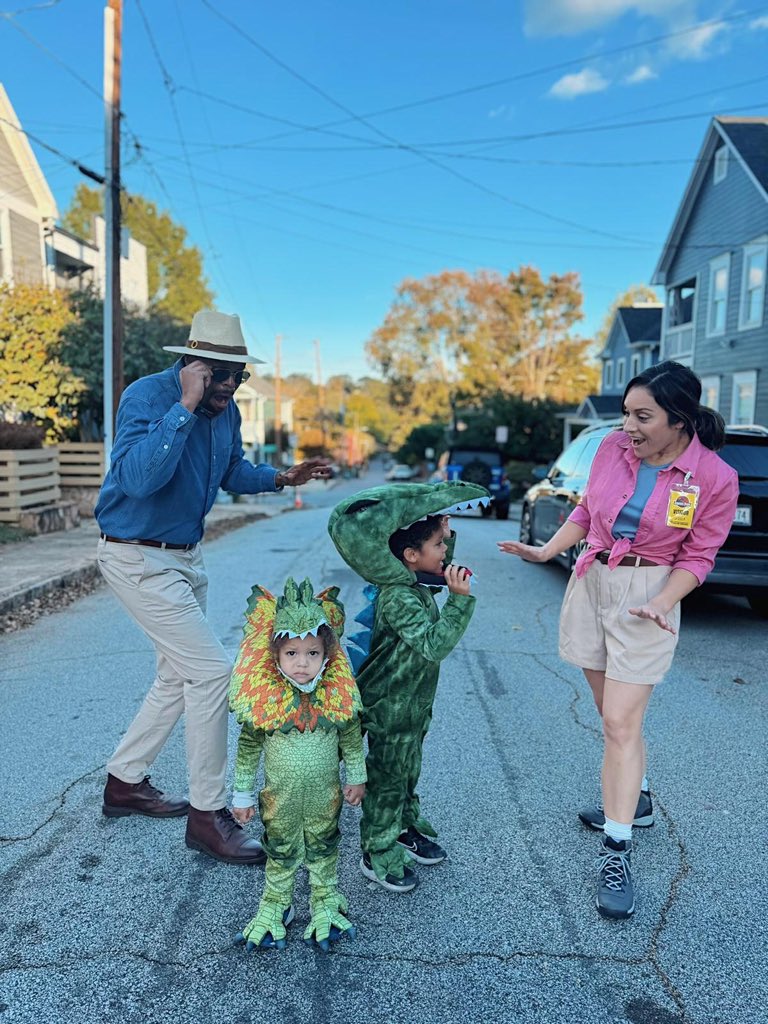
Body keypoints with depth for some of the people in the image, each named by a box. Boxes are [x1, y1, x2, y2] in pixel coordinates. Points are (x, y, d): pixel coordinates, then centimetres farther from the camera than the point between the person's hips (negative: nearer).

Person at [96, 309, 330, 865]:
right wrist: (185, 406, -36)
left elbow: (233, 471, 17)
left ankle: (125, 782, 36)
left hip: (187, 555, 9)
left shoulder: (227, 411, 1)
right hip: (139, 558, -9)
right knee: (211, 670, -11)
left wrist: (280, 477, 2)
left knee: (179, 677, 17)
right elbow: (138, 477, -36)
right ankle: (207, 814, 4)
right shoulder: (147, 396, -21)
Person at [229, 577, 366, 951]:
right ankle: (276, 903, 41)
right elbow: (248, 747, -9)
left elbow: (352, 738, -2)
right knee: (280, 850, 19)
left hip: (325, 793, 1)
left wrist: (356, 777, 4)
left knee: (324, 846, 20)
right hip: (279, 795, -1)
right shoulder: (262, 697, -21)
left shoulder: (338, 694, -18)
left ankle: (325, 900, 42)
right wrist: (243, 794, -3)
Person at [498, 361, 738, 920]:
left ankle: (616, 852, 5)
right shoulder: (614, 447, -3)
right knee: (614, 712, 15)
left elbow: (697, 556, -6)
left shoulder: (715, 478, -13)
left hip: (646, 598, -4)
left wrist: (662, 603, -21)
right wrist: (545, 551, 1)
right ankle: (637, 799, 39)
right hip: (591, 584, 5)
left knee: (620, 723, -7)